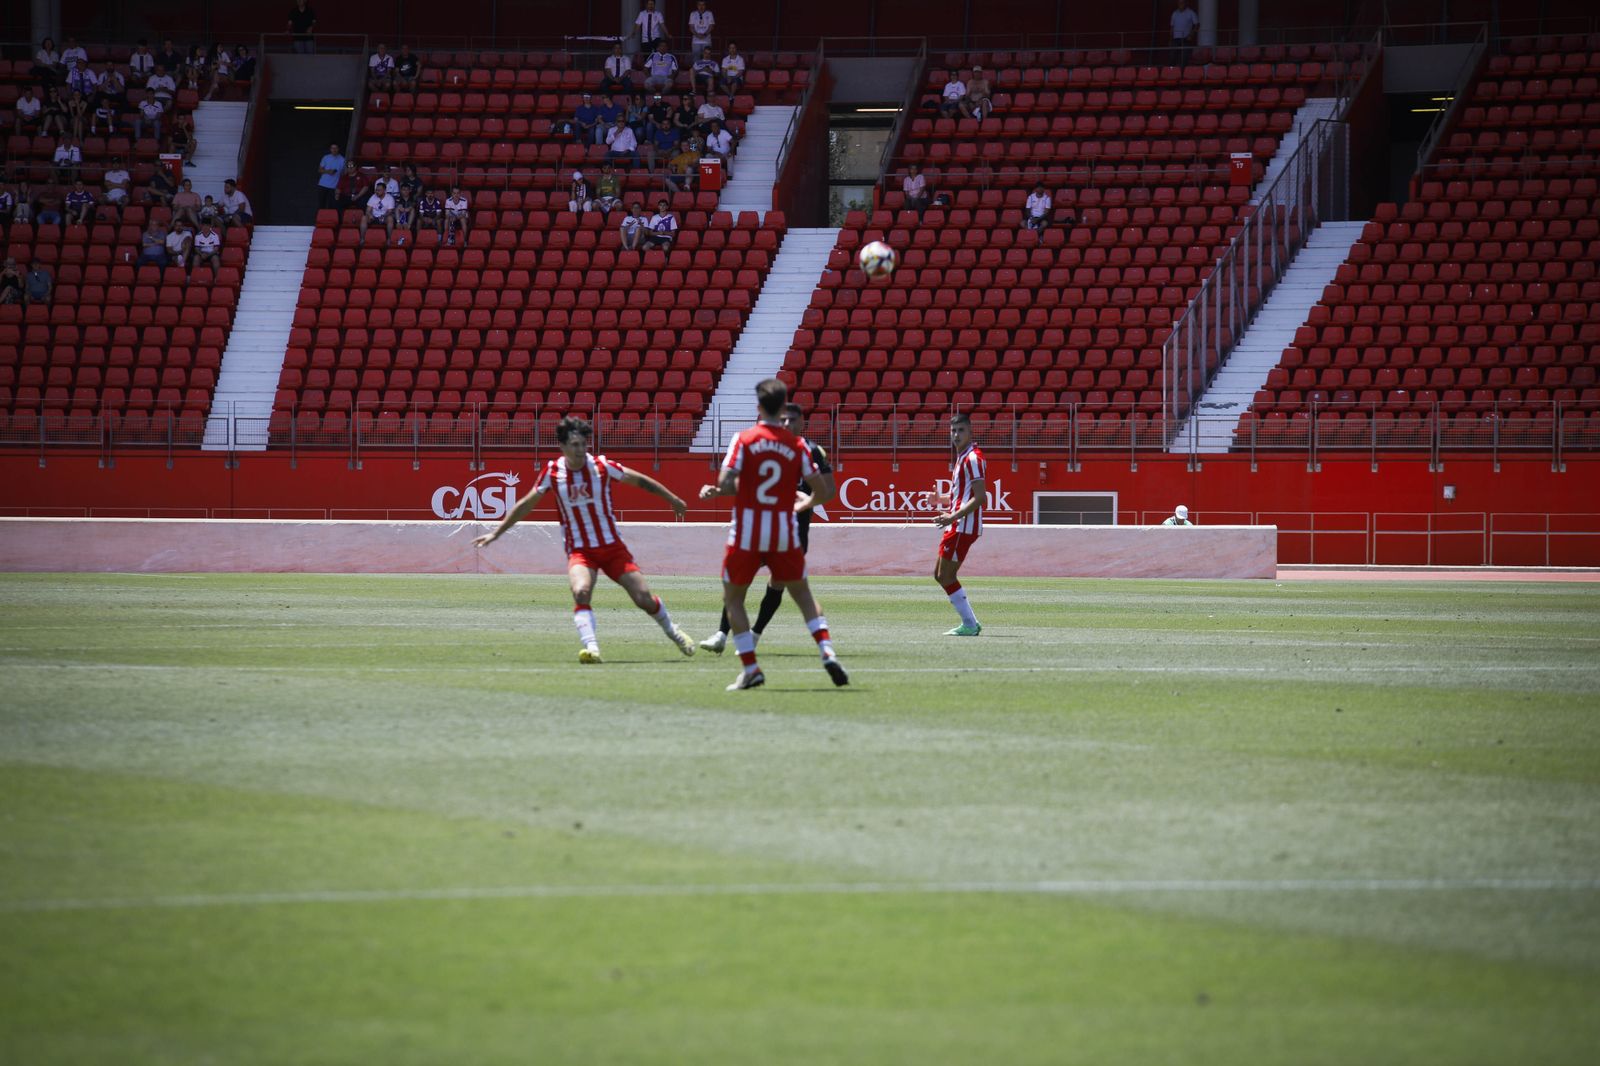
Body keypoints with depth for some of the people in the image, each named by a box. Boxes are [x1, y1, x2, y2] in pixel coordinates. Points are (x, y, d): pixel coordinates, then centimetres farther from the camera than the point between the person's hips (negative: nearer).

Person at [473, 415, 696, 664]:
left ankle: (672, 631, 25)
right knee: (581, 591, -30)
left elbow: (640, 481, 6)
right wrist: (496, 533, 7)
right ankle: (592, 648, -36)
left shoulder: (602, 466, -9)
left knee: (644, 598, -4)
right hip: (579, 550, 0)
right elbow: (526, 505, 5)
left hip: (612, 547, 0)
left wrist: (673, 500, 14)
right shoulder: (552, 473, -7)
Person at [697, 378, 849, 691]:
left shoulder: (744, 439, -6)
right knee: (803, 594, 18)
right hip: (785, 531, 2)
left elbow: (726, 483, -15)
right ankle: (827, 653, 1)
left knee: (732, 598, 12)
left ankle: (751, 668, 2)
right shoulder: (797, 445, 0)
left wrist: (714, 491, 8)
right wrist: (804, 505, 21)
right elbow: (823, 491, 0)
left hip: (746, 532, -2)